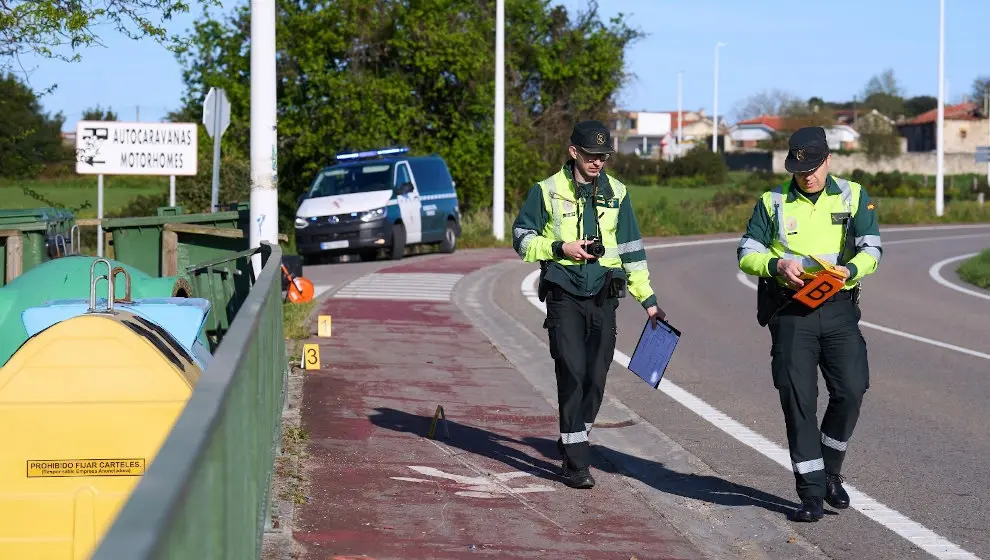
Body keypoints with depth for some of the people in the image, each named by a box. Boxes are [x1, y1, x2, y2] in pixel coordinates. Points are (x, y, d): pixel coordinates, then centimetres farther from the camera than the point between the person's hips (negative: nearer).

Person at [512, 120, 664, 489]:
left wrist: (648, 300, 12)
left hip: (603, 296, 4)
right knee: (572, 374, -12)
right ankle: (576, 463, -10)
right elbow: (522, 239, 4)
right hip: (564, 295, -3)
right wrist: (560, 248, -12)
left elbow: (631, 250, 15)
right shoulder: (548, 191, 1)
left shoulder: (616, 193, 11)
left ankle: (573, 443, 23)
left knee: (596, 378, 3)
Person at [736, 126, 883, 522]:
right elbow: (747, 252, 5)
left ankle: (830, 471, 17)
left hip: (838, 306, 1)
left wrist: (850, 270, -20)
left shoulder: (853, 196, 8)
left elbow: (871, 248, 1)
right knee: (797, 397, -6)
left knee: (851, 390, -8)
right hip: (789, 310, -1)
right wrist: (777, 266, -15)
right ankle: (811, 492, 0)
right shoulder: (773, 203, 7)